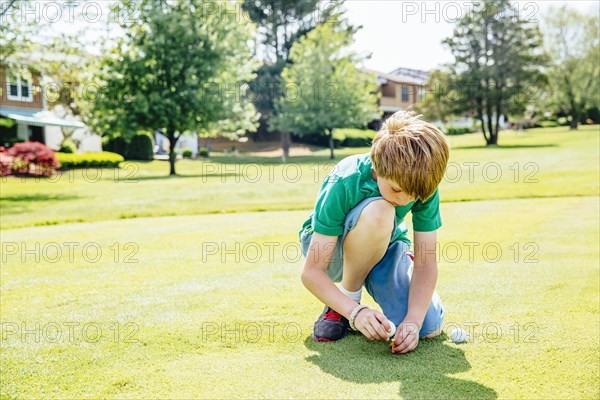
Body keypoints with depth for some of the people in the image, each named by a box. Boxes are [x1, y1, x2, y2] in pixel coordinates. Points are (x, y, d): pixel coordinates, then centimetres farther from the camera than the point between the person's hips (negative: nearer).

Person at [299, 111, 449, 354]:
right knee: (378, 211, -38)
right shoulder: (345, 184, -34)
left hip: (384, 246, 4)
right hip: (328, 246, -3)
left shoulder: (423, 185, -23)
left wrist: (413, 320, -35)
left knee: (429, 327, -19)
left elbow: (426, 262, -21)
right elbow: (311, 272, -32)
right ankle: (348, 298, -15)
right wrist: (356, 312, -45)